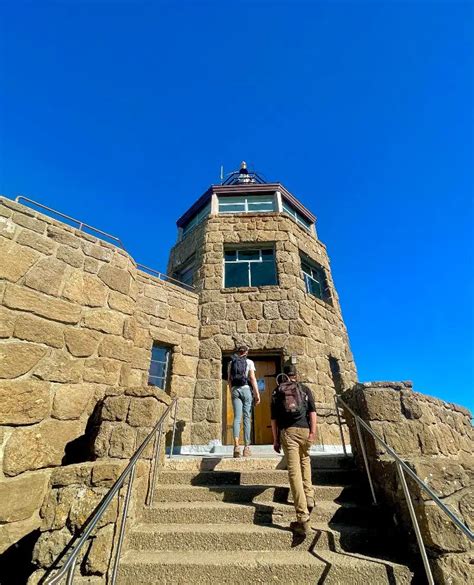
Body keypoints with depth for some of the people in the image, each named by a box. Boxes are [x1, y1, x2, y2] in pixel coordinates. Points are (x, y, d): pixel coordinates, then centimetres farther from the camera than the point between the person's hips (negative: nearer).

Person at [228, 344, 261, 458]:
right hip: (246, 389, -2)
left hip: (235, 390, 2)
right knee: (247, 418, 3)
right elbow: (252, 378, -5)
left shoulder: (231, 362, 11)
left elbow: (229, 379, 12)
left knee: (237, 417, 0)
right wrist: (257, 394, -3)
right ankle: (246, 447, 7)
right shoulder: (249, 362, 2)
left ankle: (236, 445, -14)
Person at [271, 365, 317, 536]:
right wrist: (313, 431, -2)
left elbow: (274, 418, 9)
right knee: (305, 460, 30)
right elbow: (312, 411, 0)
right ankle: (309, 496, 25)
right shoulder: (305, 389, 13)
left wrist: (275, 439, 12)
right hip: (304, 430, 2)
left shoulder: (277, 391, 12)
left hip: (287, 432, -2)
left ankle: (303, 520, -2)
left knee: (294, 471, -1)